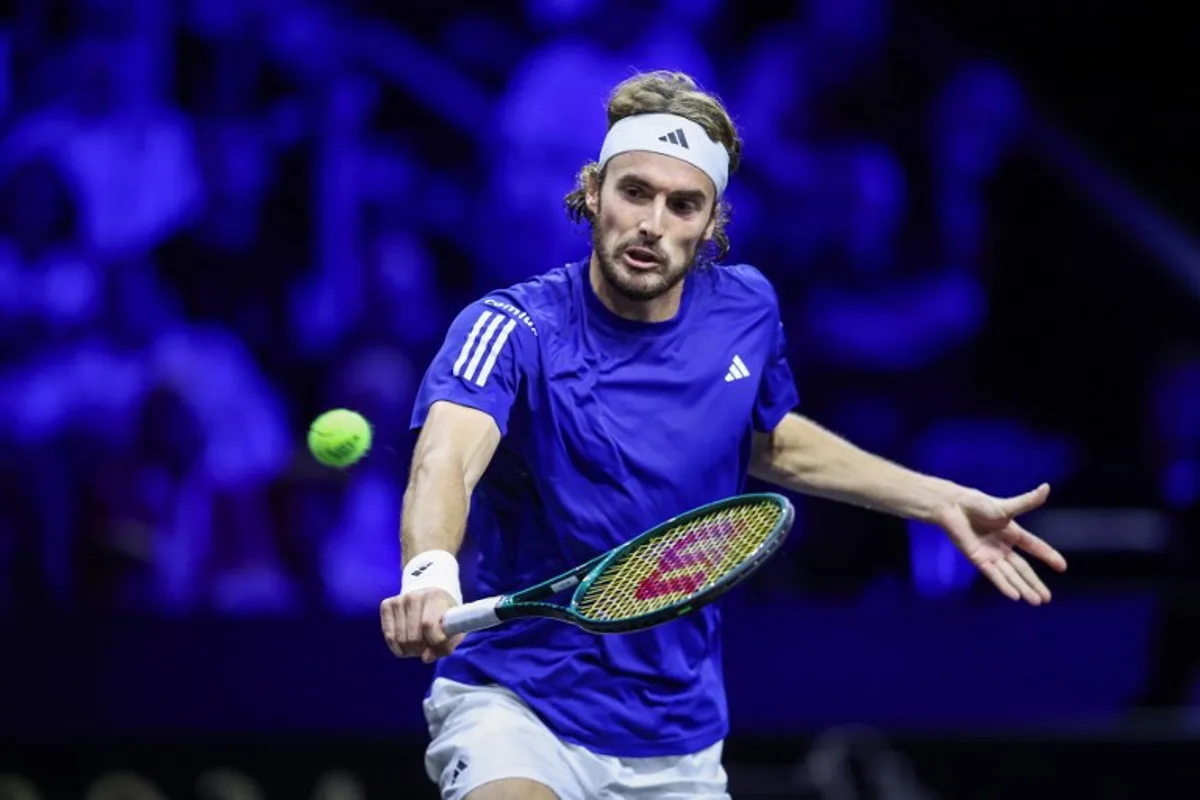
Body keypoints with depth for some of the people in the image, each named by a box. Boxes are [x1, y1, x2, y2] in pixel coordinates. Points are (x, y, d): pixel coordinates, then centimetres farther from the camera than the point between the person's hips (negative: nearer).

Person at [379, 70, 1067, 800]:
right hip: (516, 703, -6)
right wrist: (429, 571, -56)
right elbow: (446, 461, -35)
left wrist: (943, 503, 18)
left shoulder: (746, 311, 1)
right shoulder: (514, 329, -16)